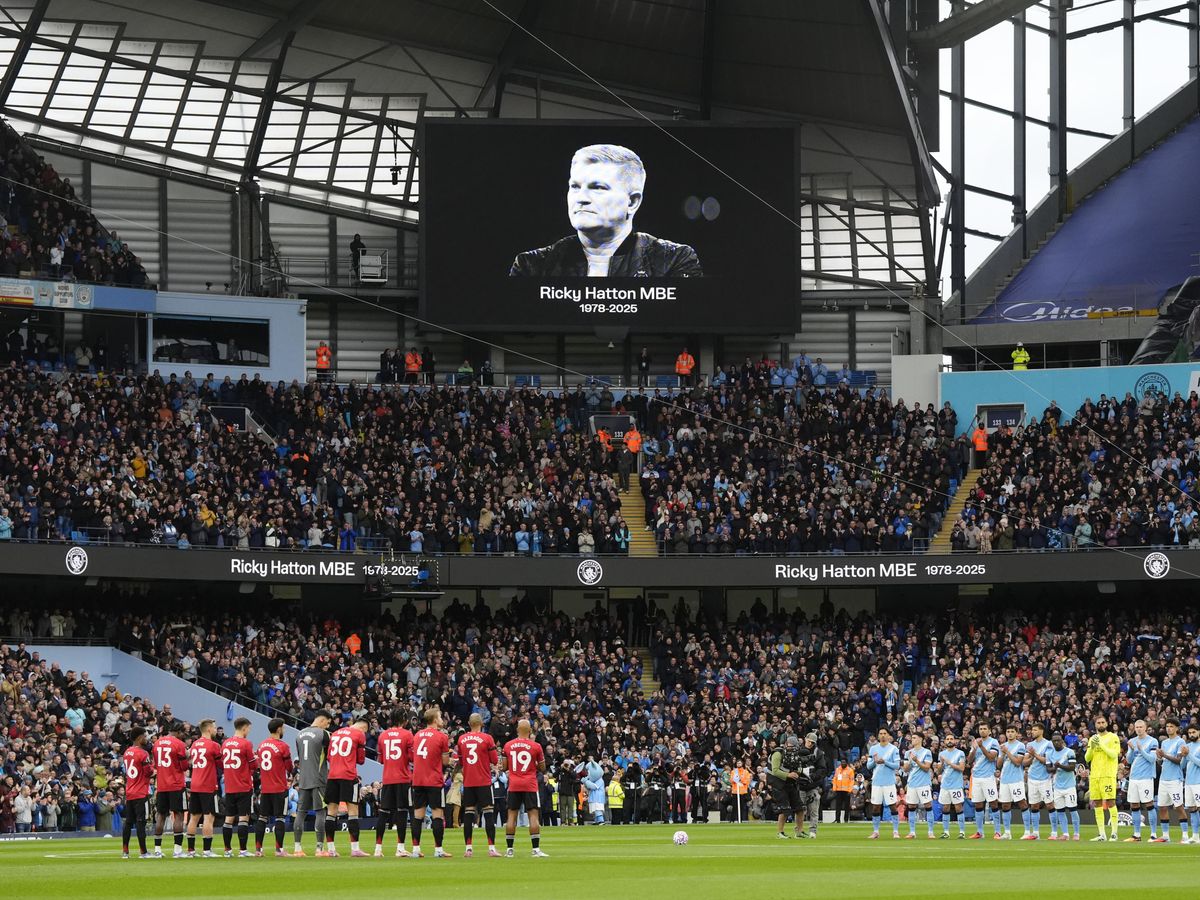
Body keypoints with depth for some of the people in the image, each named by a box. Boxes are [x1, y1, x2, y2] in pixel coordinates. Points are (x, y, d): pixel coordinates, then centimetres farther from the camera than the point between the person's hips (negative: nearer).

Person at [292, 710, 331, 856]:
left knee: (301, 812, 6)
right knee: (321, 812, -3)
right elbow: (331, 757, -4)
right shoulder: (323, 734, -8)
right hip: (319, 779, -6)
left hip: (303, 779, 6)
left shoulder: (300, 734, 13)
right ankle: (320, 847, -6)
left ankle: (297, 848, 4)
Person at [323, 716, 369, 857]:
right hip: (348, 776, -5)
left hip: (332, 776, 5)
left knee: (331, 810, 7)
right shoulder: (360, 734, 0)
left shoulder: (335, 733, 18)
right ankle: (355, 848, -9)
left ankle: (330, 848, 7)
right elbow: (361, 759, 3)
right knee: (352, 810, -4)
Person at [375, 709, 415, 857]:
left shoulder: (383, 735, 8)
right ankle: (400, 848, -4)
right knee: (402, 812, -1)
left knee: (383, 812, 6)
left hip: (387, 779, 4)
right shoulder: (407, 735, -6)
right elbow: (412, 757, -8)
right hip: (403, 778, -4)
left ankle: (378, 848, 4)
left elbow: (380, 759, 14)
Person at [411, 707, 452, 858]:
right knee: (438, 814, -1)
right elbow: (445, 761, -4)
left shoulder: (417, 735, 11)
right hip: (435, 781, -5)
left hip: (417, 781, 5)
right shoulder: (441, 736, -7)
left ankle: (415, 849, 5)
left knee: (418, 814, 7)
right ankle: (438, 850, -3)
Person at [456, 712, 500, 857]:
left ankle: (468, 848, 2)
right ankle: (491, 848, -8)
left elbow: (460, 763, 13)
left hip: (468, 782, 3)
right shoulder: (487, 738, -6)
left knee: (468, 813, 5)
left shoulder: (461, 739, 4)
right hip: (484, 781, -3)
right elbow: (495, 761, -4)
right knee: (488, 812, -2)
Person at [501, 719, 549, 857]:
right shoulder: (535, 746, -4)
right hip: (530, 785, -2)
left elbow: (504, 767, 7)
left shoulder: (508, 746, 3)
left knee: (512, 815, 7)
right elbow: (542, 768, 2)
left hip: (513, 785, 2)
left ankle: (509, 849, 6)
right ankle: (536, 849, -8)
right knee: (533, 815, -2)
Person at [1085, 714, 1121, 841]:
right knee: (1097, 804, 4)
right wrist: (1092, 747, -5)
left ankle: (1114, 833, -7)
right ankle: (1101, 834, 8)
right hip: (1094, 775, 6)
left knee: (1110, 802, -10)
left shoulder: (1113, 737, 0)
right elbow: (1087, 758, 13)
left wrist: (1101, 744, -16)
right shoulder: (1092, 739, 16)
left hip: (1108, 775, -6)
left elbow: (1114, 754, -12)